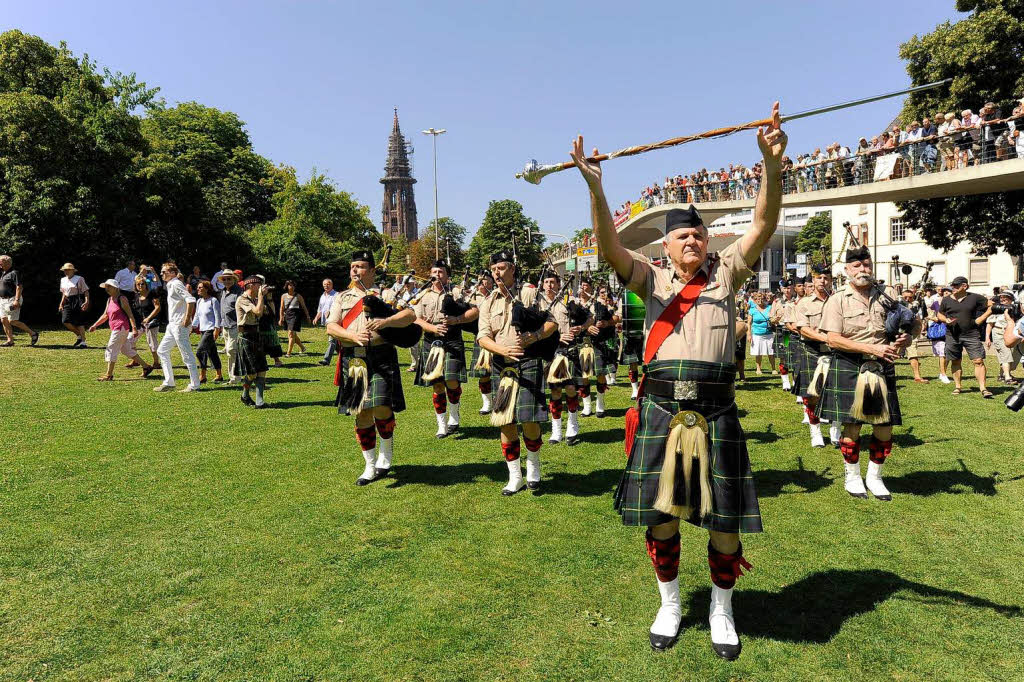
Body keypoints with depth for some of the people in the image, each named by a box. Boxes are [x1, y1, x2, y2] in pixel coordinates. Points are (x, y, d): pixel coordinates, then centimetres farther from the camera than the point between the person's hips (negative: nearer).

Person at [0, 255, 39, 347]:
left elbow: (19, 287, -20)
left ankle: (33, 334, -1)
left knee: (12, 321, -11)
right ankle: (10, 340, 7)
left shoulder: (13, 273, -11)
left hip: (12, 300, -9)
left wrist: (16, 300, -27)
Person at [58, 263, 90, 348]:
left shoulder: (79, 279, -4)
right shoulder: (63, 280, 16)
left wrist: (86, 301, -21)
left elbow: (85, 291, -8)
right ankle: (79, 336, 12)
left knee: (79, 322, -7)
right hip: (68, 302, 6)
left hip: (78, 301, -6)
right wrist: (61, 304, 18)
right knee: (65, 321, -8)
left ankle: (83, 342, 0)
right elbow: (64, 293, 24)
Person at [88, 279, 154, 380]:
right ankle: (146, 366, 18)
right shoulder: (109, 300, 15)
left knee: (111, 349, -6)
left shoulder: (122, 299, -11)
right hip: (115, 329, 10)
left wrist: (134, 328, -23)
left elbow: (130, 314, -17)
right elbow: (105, 315, 21)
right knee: (126, 349, 14)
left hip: (121, 328, -10)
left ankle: (109, 375, 1)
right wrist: (95, 325, 14)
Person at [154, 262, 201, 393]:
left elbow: (191, 300, -25)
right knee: (162, 350, 15)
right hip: (172, 325, 11)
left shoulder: (176, 284, -13)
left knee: (187, 355, -6)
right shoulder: (170, 285, 17)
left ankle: (194, 385, 0)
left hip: (180, 325, -11)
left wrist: (187, 318, -23)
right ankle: (169, 383, 18)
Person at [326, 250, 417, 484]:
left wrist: (385, 322, -22)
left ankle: (387, 453, 14)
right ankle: (370, 465, 20)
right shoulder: (342, 297, 16)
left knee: (381, 408, -14)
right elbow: (331, 327, 3)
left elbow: (410, 315, -5)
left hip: (381, 357, -3)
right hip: (353, 359, 3)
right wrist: (354, 337, -16)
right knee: (361, 413, 6)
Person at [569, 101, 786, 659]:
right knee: (659, 515, 8)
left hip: (715, 412, 0)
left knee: (724, 519, 6)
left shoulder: (725, 273, 9)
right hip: (660, 409, 0)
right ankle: (670, 605, 31)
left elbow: (763, 225, -4)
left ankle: (720, 611, 30)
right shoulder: (653, 279, 7)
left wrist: (772, 164, -20)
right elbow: (610, 247, -9)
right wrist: (594, 186, -23)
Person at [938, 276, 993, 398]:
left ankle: (983, 389, -7)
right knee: (956, 362, 9)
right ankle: (958, 386, 21)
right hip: (953, 336, 2)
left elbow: (992, 305, 8)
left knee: (978, 361, -8)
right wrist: (946, 320, -7)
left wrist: (981, 319, -2)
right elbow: (940, 315, 14)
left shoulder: (975, 298, 1)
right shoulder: (947, 300, 4)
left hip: (971, 335, -2)